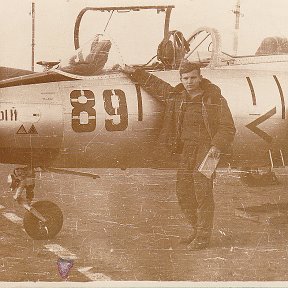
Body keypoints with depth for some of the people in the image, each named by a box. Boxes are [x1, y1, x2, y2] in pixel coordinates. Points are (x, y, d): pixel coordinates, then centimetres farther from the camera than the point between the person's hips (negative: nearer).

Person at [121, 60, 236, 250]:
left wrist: (218, 146, -19)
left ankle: (203, 237, -9)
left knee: (201, 186, -14)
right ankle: (197, 229, 21)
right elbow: (155, 84, 25)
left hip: (207, 147, -6)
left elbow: (227, 127, -5)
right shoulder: (176, 96, 10)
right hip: (187, 147, 6)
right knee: (183, 189, 5)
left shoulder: (215, 99, -4)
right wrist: (135, 73, 24)